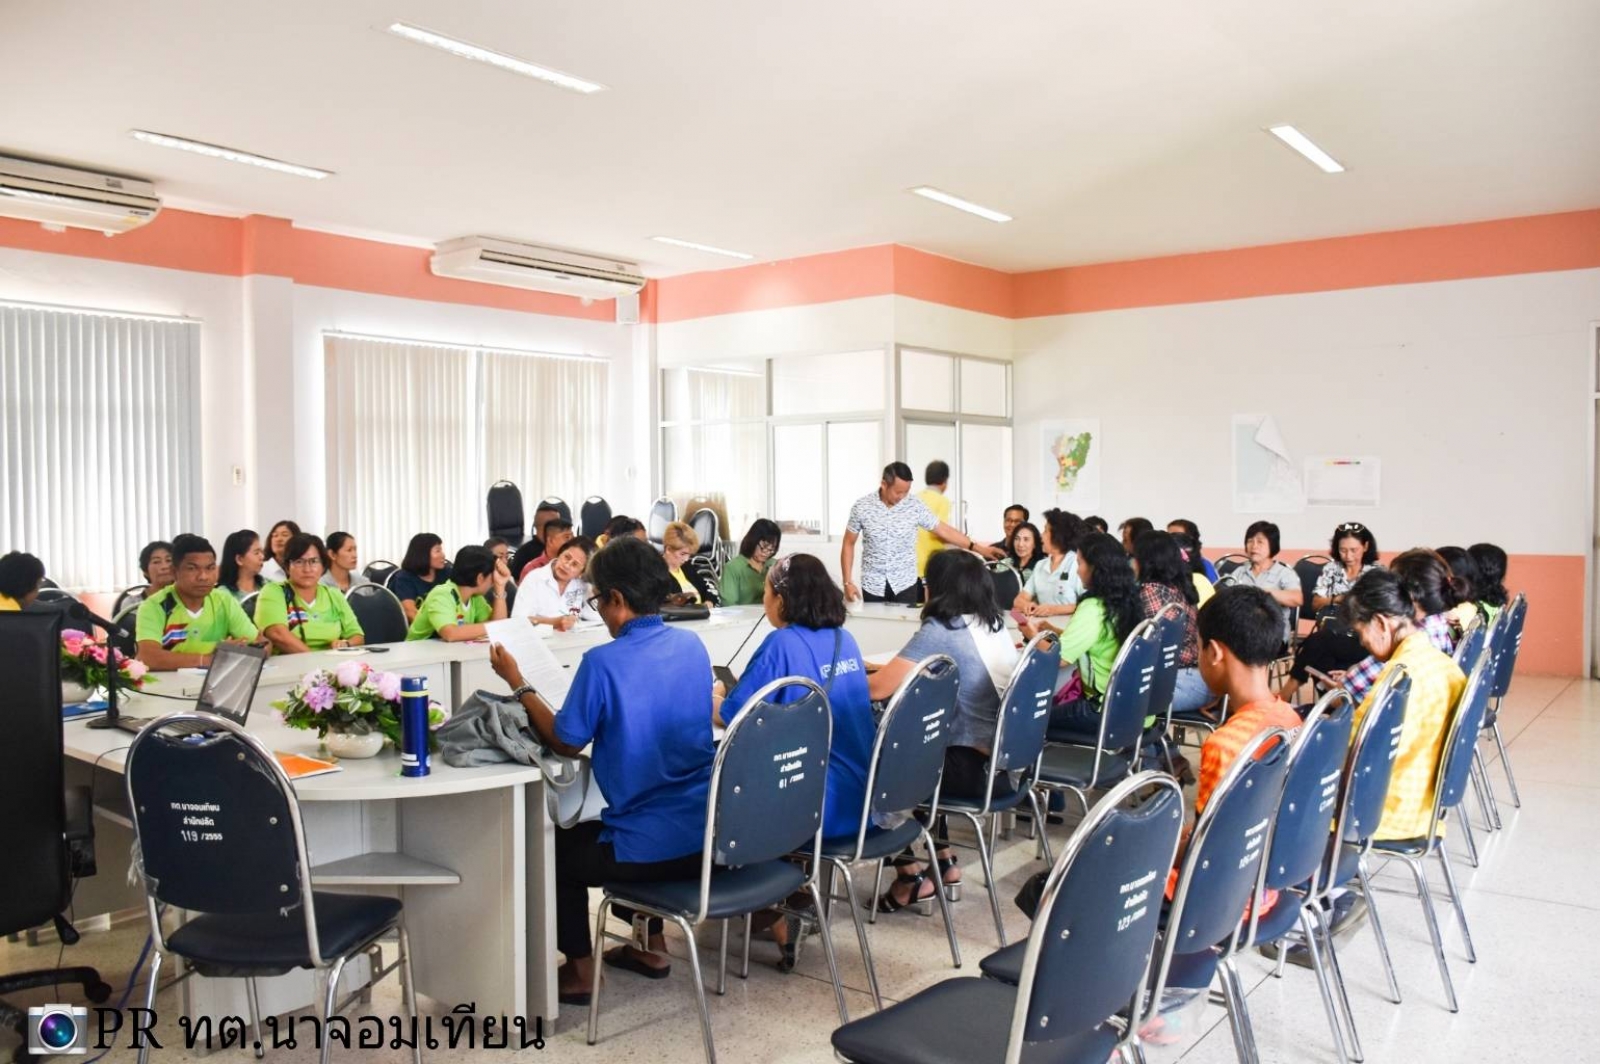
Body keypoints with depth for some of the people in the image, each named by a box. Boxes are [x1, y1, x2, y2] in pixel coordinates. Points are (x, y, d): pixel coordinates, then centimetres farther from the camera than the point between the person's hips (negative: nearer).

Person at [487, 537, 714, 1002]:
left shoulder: (603, 661, -19)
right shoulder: (692, 645, 0)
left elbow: (565, 742, -9)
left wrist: (518, 683, 0)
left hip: (652, 848, -6)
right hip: (705, 836, 6)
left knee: (559, 846, 25)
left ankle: (579, 971, 26)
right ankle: (652, 946, 41)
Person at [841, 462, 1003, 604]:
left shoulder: (914, 506, -6)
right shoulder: (862, 507, -7)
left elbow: (944, 530, 0)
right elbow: (849, 544, 0)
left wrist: (979, 548, -5)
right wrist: (847, 582, -6)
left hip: (904, 584, 0)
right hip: (873, 586, 0)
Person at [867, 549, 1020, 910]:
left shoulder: (940, 632, -15)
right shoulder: (997, 625, 9)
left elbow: (877, 688, -20)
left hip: (974, 767, -8)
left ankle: (911, 875, 14)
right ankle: (944, 862, 30)